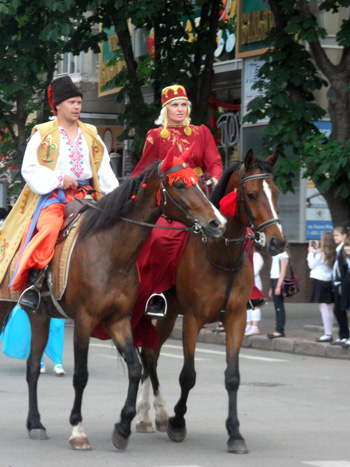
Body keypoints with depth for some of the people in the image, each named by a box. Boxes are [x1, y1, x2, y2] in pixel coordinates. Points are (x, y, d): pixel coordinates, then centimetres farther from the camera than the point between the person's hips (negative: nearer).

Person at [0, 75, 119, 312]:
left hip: (85, 195, 4)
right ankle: (33, 283, -33)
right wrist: (58, 180, -12)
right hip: (53, 196, -4)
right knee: (49, 227, -32)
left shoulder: (91, 135, 17)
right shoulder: (43, 134, 5)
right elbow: (29, 168, -1)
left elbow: (104, 170, 14)